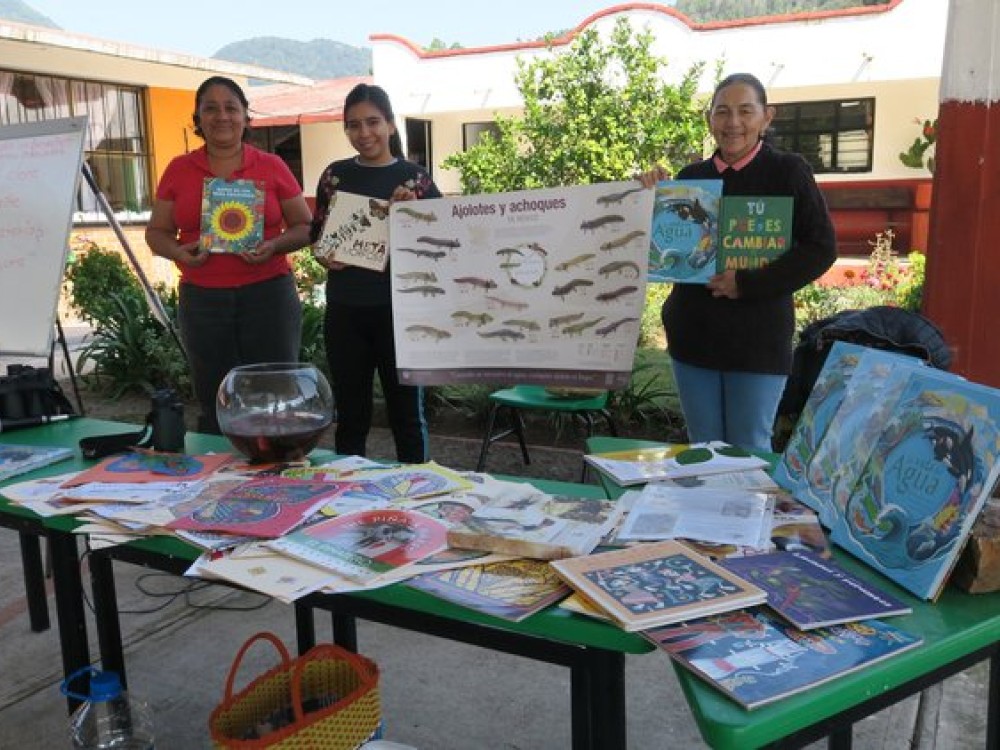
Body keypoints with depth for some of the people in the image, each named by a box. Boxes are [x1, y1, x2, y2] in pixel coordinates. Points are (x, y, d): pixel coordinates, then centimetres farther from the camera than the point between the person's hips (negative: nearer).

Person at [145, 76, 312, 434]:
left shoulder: (272, 166, 4)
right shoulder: (178, 169, 9)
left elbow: (305, 227, 6)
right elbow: (156, 232, 13)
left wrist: (274, 246, -14)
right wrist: (177, 251, -10)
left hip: (268, 294, -1)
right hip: (202, 300, 2)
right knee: (215, 404, 8)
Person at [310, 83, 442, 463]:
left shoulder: (414, 177, 0)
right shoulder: (336, 174, 8)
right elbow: (317, 233, 14)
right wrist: (325, 257, -6)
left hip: (397, 309, -2)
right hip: (344, 310, 3)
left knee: (406, 411, 7)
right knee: (349, 414, 11)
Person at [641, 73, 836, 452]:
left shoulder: (788, 171, -2)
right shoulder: (691, 177, 9)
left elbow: (821, 247, -8)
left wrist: (749, 283, -17)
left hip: (758, 336, -4)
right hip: (693, 332, 4)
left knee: (749, 450, 2)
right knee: (702, 449, 11)